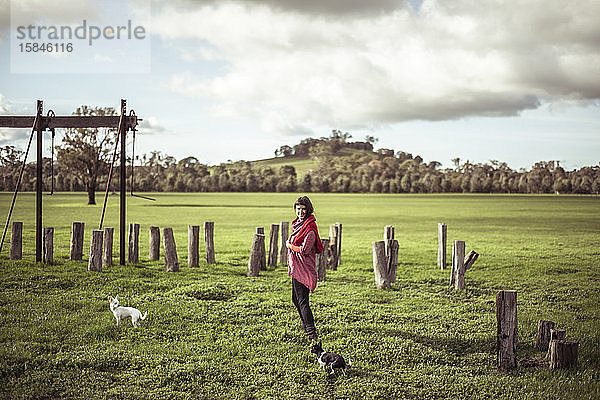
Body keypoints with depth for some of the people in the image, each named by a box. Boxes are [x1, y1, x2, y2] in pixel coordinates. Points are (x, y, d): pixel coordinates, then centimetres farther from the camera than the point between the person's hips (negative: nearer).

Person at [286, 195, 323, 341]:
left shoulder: (310, 227, -17)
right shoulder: (298, 223, 12)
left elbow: (305, 249, -23)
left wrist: (289, 245, -9)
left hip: (303, 268, -10)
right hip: (296, 268, 10)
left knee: (302, 301, -11)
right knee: (296, 299, 19)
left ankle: (312, 333, -10)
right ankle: (306, 327, 33)